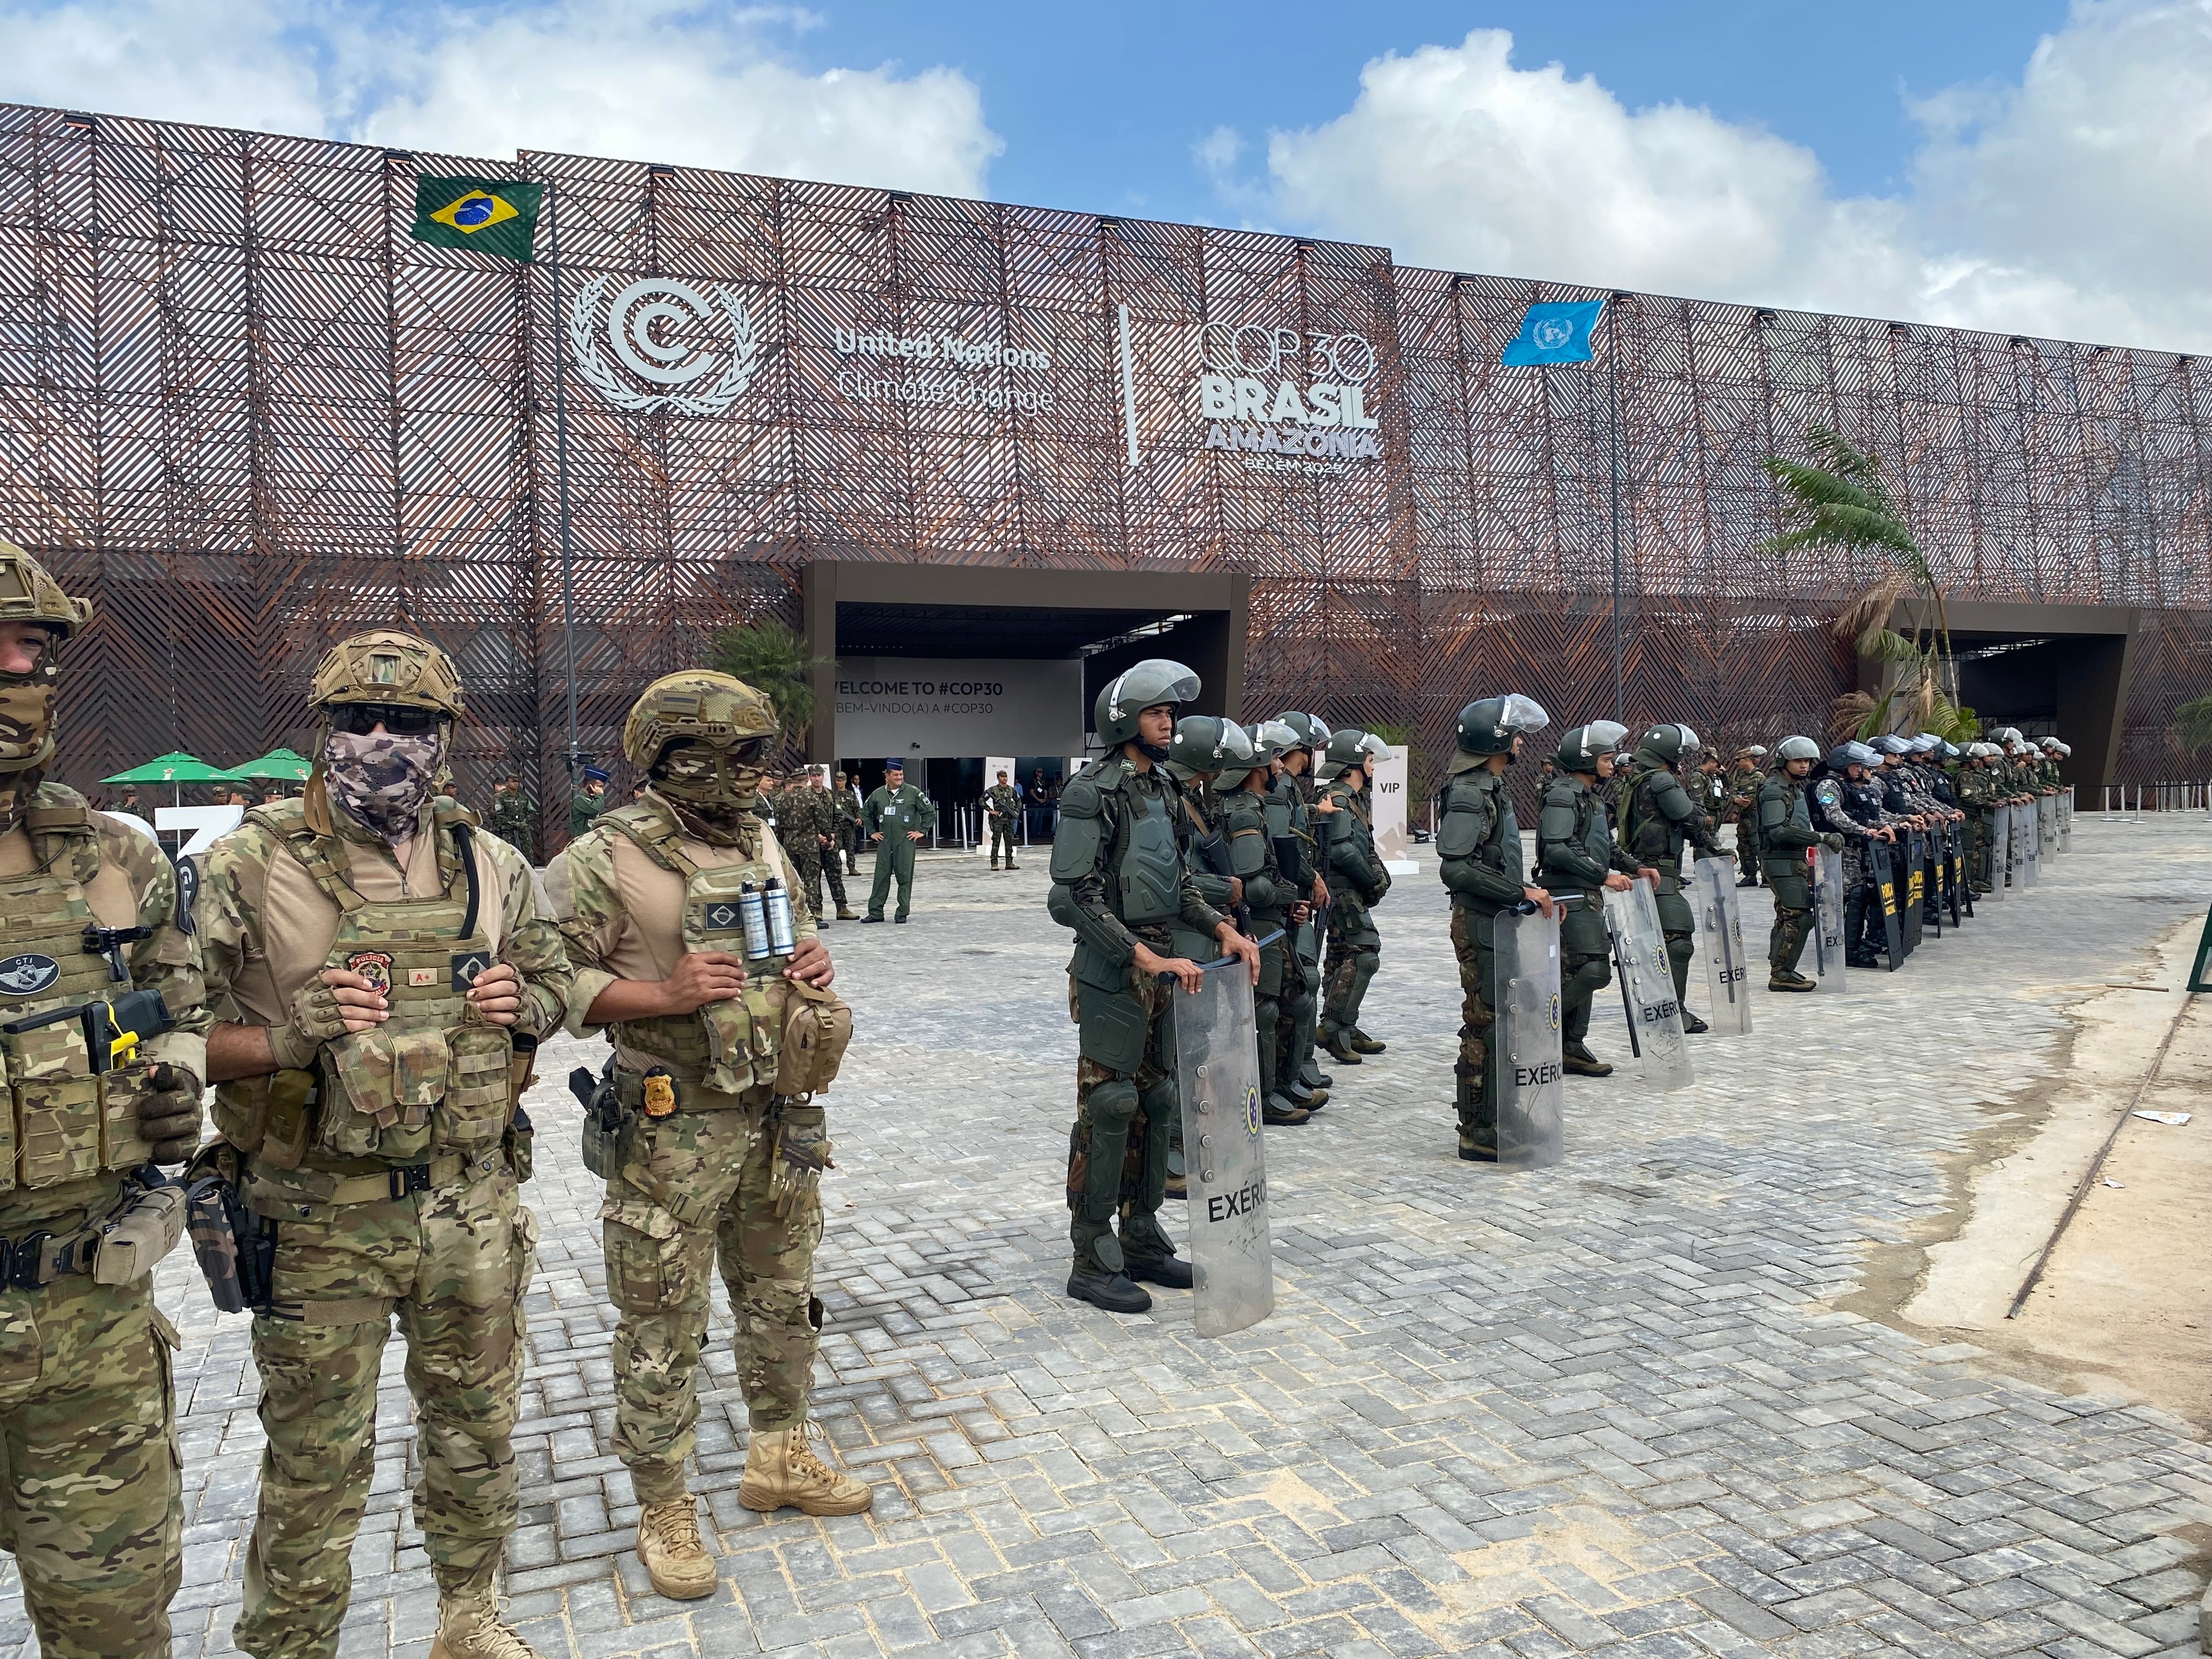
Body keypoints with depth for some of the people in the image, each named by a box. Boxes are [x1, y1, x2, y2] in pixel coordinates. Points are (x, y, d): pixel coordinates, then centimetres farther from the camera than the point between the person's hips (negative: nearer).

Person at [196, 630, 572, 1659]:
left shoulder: (491, 868, 3)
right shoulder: (250, 867, -9)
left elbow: (556, 984, 15)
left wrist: (523, 1004, -7)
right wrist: (287, 1041, -26)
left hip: (473, 1209, 4)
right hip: (319, 1223, -4)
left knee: (477, 1429, 19)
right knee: (315, 1467, 9)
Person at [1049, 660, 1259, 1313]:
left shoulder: (1165, 788, 12)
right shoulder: (1093, 793, -13)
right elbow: (1077, 898, -19)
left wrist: (1224, 929, 0)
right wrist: (1147, 957, -23)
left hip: (1164, 971, 8)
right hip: (1113, 973, -8)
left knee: (1156, 1105, 14)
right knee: (1107, 1111, -3)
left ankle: (1142, 1241, 27)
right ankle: (1093, 1262, 8)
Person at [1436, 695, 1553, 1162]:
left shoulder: (1491, 788, 16)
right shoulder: (1468, 793, -16)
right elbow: (1456, 868, -26)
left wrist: (1530, 895, 15)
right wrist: (1521, 892, -23)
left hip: (1499, 920, 10)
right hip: (1481, 925, -10)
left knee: (1500, 1022, 14)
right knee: (1485, 1026, -5)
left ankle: (1493, 1121, 24)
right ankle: (1478, 1135, 1)